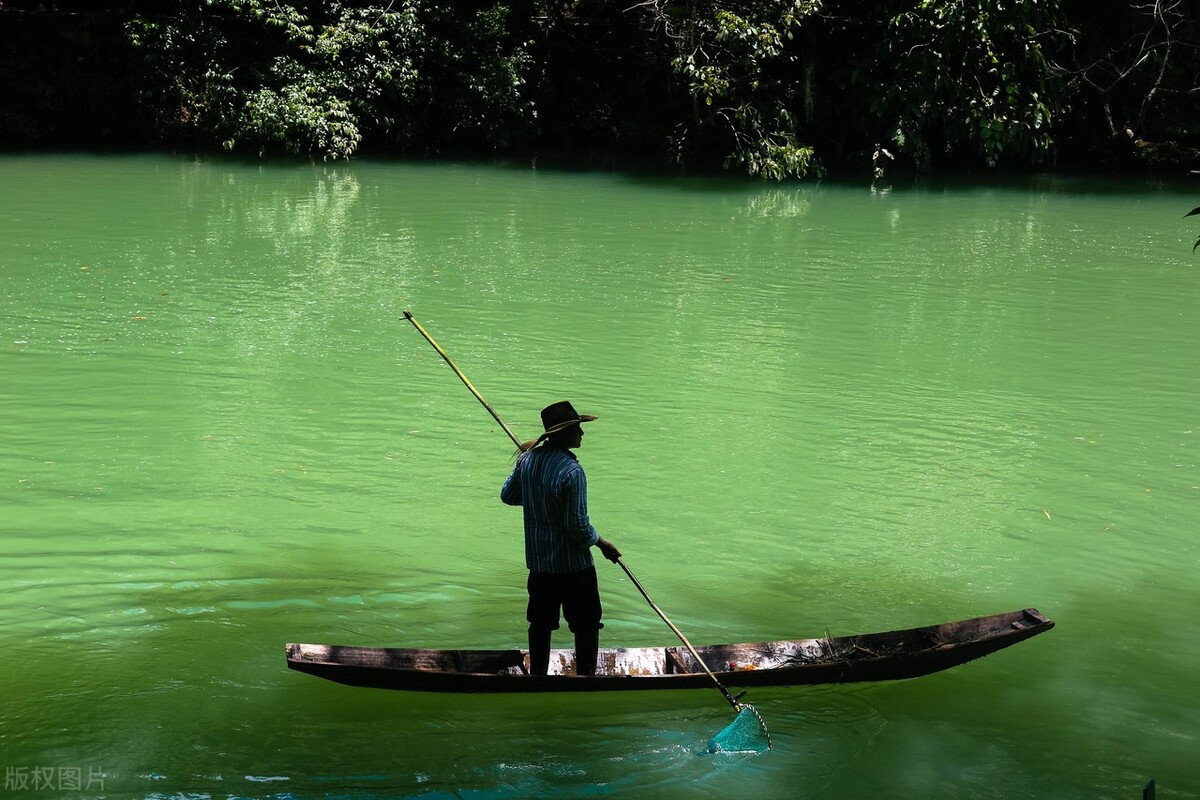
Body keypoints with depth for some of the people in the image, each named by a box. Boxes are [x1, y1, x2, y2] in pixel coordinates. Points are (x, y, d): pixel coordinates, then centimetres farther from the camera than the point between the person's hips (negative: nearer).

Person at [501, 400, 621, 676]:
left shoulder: (527, 459, -3)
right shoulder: (572, 471, -24)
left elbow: (507, 495, 12)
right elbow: (579, 526, -22)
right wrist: (602, 543, -6)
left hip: (537, 560, 7)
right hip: (573, 563, -7)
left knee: (540, 623, 17)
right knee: (586, 626, 9)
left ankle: (537, 674, 27)